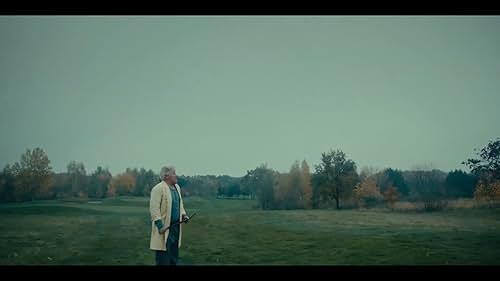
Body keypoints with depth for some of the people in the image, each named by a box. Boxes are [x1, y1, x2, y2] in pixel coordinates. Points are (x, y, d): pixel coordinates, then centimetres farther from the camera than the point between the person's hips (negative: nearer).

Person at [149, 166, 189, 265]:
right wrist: (160, 226, -22)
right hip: (164, 228, -8)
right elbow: (154, 208, -19)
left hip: (176, 226, 8)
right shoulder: (158, 189, -14)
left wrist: (184, 215, 7)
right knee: (163, 260, -3)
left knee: (174, 258, 14)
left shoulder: (177, 187, 13)